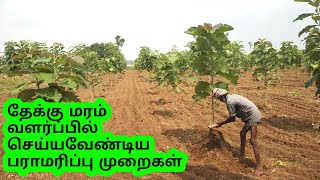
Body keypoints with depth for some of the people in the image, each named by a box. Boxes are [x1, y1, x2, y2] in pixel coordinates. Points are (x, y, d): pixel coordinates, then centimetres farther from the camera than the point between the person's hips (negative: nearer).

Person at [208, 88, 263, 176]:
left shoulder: (229, 101, -19)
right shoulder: (232, 96, 11)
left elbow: (232, 118, -11)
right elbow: (234, 117, 18)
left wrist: (221, 123, 1)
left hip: (253, 116, -11)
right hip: (251, 115, 11)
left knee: (253, 141, -11)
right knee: (242, 133, 22)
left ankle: (259, 167, -9)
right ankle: (241, 156, 34)